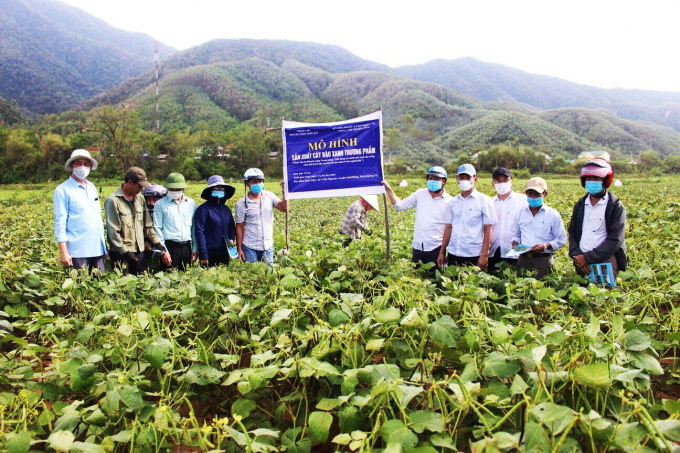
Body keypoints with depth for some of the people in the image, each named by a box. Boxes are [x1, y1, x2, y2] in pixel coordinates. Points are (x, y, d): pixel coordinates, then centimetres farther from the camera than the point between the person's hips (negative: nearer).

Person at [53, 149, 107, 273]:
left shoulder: (92, 187, 18)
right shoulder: (62, 190, -1)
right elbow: (60, 222, -7)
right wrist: (63, 252, -14)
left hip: (97, 249, 6)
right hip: (77, 252, -6)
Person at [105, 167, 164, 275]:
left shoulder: (140, 199, 10)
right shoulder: (113, 200, -8)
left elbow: (147, 225, 16)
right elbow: (113, 231, -11)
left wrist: (156, 242, 7)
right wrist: (125, 252, -15)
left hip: (139, 250, 6)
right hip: (120, 252, -5)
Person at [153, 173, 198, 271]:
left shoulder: (191, 203, 11)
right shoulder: (160, 204, 2)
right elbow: (157, 228, 0)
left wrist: (195, 249, 8)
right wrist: (163, 251, -6)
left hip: (186, 246, 3)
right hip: (169, 246, -3)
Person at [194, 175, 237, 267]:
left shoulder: (226, 209, 11)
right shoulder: (203, 209, -7)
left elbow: (232, 227, 22)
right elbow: (199, 232, -10)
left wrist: (231, 239, 0)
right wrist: (203, 254, -13)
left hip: (224, 253, 6)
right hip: (210, 254, -6)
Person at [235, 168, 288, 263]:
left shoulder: (269, 196, 3)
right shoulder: (241, 204, -4)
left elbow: (284, 208, -7)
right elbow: (239, 227, -2)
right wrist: (239, 249, -4)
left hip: (267, 246, 2)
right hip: (249, 248, -2)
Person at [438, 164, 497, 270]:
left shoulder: (484, 200, -1)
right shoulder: (453, 202, 11)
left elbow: (488, 229, -4)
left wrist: (484, 255, -9)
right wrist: (441, 252, 10)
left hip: (474, 256, -4)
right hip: (453, 254, 4)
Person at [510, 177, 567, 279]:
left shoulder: (553, 214, 2)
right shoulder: (520, 213, 11)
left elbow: (561, 239, 4)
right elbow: (516, 234, 24)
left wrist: (545, 246, -11)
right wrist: (515, 244, 3)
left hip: (544, 259, -2)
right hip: (523, 258, 3)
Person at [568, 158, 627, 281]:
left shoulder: (615, 206, -2)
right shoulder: (580, 205, 13)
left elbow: (615, 239, -9)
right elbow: (572, 233, 13)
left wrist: (588, 257, -13)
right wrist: (577, 255, -5)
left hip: (605, 261, -4)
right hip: (582, 261, 4)